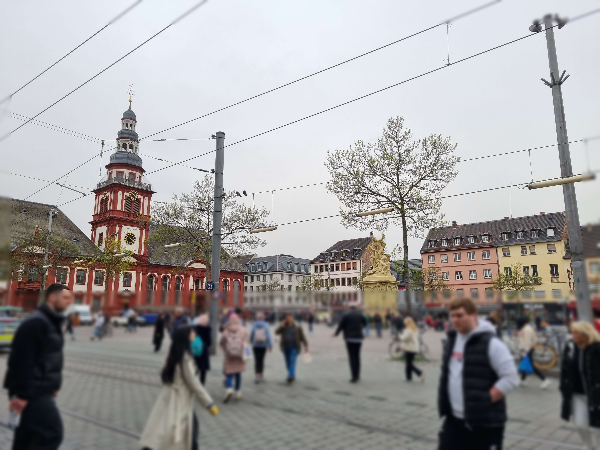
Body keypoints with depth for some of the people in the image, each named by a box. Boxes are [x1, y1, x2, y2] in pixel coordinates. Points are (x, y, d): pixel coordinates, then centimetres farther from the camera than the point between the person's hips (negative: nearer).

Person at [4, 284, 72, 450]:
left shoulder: (52, 321, 13)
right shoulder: (35, 322, -19)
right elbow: (23, 360, -23)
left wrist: (53, 385, 19)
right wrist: (22, 394, -23)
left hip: (42, 389, 10)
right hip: (33, 392, -10)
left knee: (28, 436, 17)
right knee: (52, 433, -8)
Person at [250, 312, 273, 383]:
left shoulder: (254, 325, -6)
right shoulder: (265, 326, -7)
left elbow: (251, 335, 0)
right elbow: (268, 336, -12)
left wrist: (251, 342, 20)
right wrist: (270, 346, -9)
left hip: (255, 346, -1)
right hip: (263, 346, 1)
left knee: (257, 361, 2)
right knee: (261, 360, 15)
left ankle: (257, 376, -10)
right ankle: (260, 375, 24)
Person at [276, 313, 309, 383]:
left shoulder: (297, 327, -3)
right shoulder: (283, 326, 5)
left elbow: (302, 337, -2)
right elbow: (277, 332, -8)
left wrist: (306, 346, -11)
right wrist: (282, 325, -17)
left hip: (294, 347, -4)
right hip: (286, 347, 4)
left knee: (292, 361, -17)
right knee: (288, 362, 8)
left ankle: (290, 377, -27)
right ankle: (293, 377, 23)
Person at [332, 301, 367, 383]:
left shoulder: (346, 315, -6)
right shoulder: (360, 314, 6)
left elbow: (341, 326, -4)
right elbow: (365, 323, 23)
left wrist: (336, 333, 13)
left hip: (349, 338, -4)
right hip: (359, 338, 4)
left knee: (352, 357, -3)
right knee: (357, 356, 15)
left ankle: (354, 377, -8)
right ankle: (357, 375, 19)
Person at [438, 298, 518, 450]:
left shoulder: (491, 343, -17)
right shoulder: (451, 341, 6)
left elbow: (510, 378, -18)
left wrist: (484, 401, -19)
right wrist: (445, 404, 9)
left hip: (484, 422, -6)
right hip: (453, 419, 7)